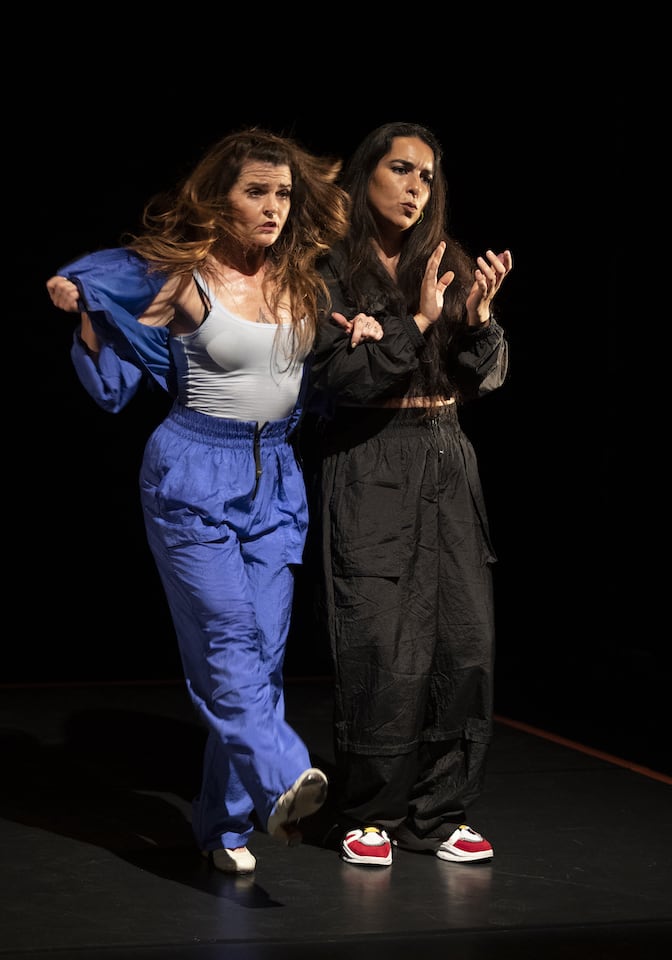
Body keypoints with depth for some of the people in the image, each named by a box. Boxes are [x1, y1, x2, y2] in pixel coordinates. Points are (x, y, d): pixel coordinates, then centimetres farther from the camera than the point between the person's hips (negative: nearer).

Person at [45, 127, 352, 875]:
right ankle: (284, 781, -30)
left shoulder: (302, 281, 8)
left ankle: (228, 820, 10)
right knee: (226, 637, -18)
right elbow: (111, 388, -4)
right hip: (193, 476, -5)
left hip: (275, 481, 5)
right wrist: (86, 314, -17)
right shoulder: (182, 280, -6)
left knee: (264, 650, 2)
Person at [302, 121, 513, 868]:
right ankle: (370, 817, 9)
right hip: (365, 469, -5)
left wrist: (479, 317, -12)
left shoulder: (449, 265, 11)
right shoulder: (330, 271, -3)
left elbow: (486, 379, 7)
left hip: (445, 465, 5)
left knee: (465, 640, 1)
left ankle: (440, 813, 12)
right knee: (382, 648, -6)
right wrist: (417, 322, -18)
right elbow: (336, 379, -12)